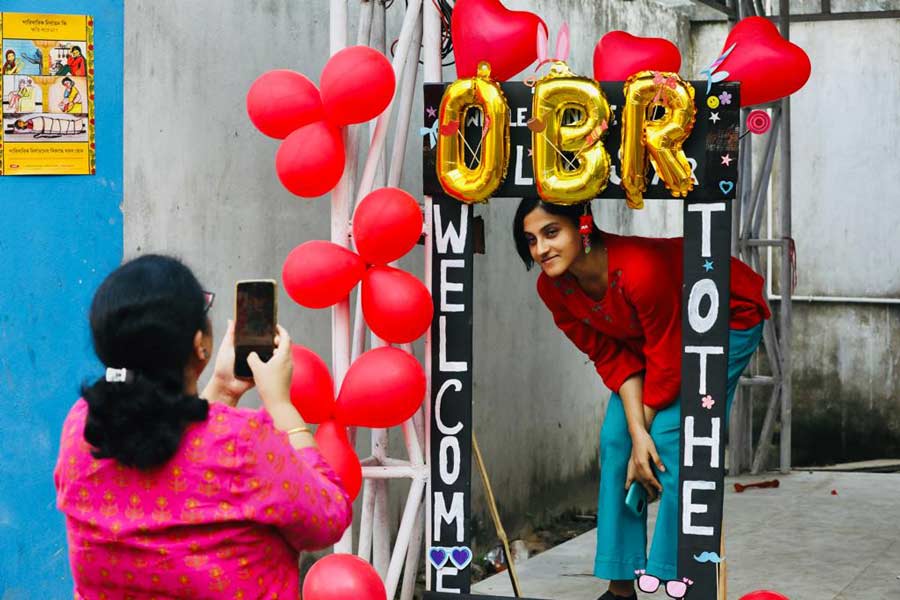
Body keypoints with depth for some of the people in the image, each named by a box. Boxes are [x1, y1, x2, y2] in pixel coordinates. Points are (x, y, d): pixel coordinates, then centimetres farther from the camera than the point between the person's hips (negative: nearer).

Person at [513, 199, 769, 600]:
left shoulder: (641, 270, -38)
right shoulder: (553, 288, -16)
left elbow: (667, 360, -27)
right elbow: (611, 358, -10)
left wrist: (644, 435, -16)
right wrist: (637, 433, -20)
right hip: (644, 336, 7)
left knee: (672, 437, -19)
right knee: (616, 439, -3)